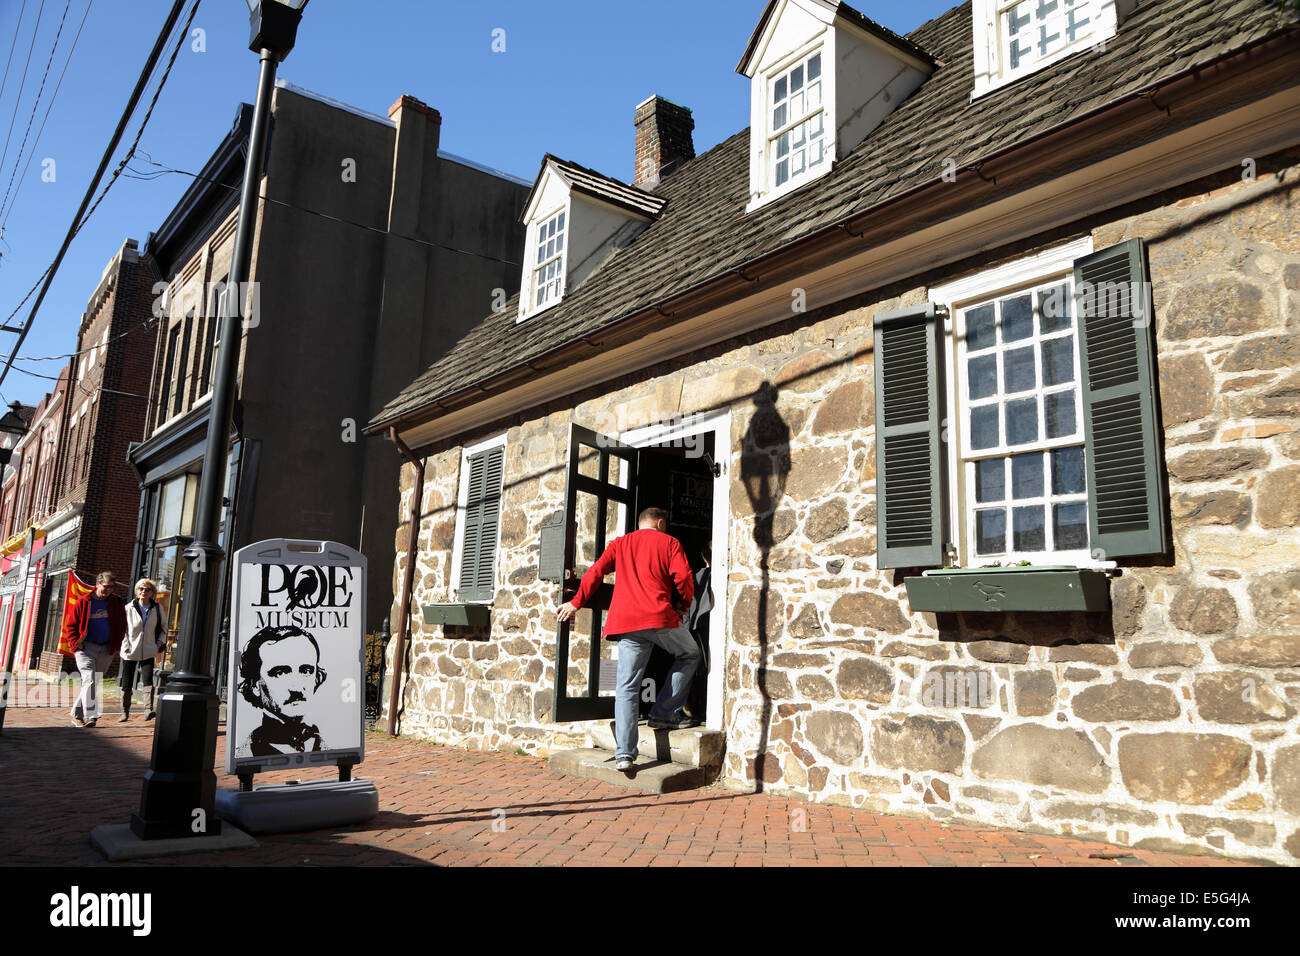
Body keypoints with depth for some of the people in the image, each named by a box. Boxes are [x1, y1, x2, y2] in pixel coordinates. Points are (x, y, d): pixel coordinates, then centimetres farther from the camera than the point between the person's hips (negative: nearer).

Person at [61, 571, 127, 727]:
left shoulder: (117, 603, 6)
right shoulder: (83, 603, -1)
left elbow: (121, 626, 14)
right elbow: (70, 626, 4)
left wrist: (115, 645, 5)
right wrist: (76, 644, -7)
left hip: (106, 650, 3)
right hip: (86, 648, -3)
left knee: (94, 682, 10)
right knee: (89, 679, -17)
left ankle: (77, 714, 24)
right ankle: (90, 716, -21)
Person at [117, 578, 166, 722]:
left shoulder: (157, 608, 3)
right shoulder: (129, 608, -3)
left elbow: (163, 628, 17)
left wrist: (160, 643, 5)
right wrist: (124, 645, -4)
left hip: (148, 652, 0)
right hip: (130, 651, 0)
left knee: (148, 680, -16)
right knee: (126, 685, 6)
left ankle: (149, 710, -21)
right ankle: (125, 713, 22)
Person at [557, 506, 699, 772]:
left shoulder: (619, 544, 20)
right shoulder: (669, 542, 12)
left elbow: (595, 572, 12)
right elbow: (683, 576, 0)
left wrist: (576, 603, 20)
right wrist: (683, 605, 17)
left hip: (625, 621, 3)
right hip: (660, 616, -3)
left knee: (627, 686, 3)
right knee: (690, 655, 22)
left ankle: (624, 753, -5)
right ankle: (664, 713, 15)